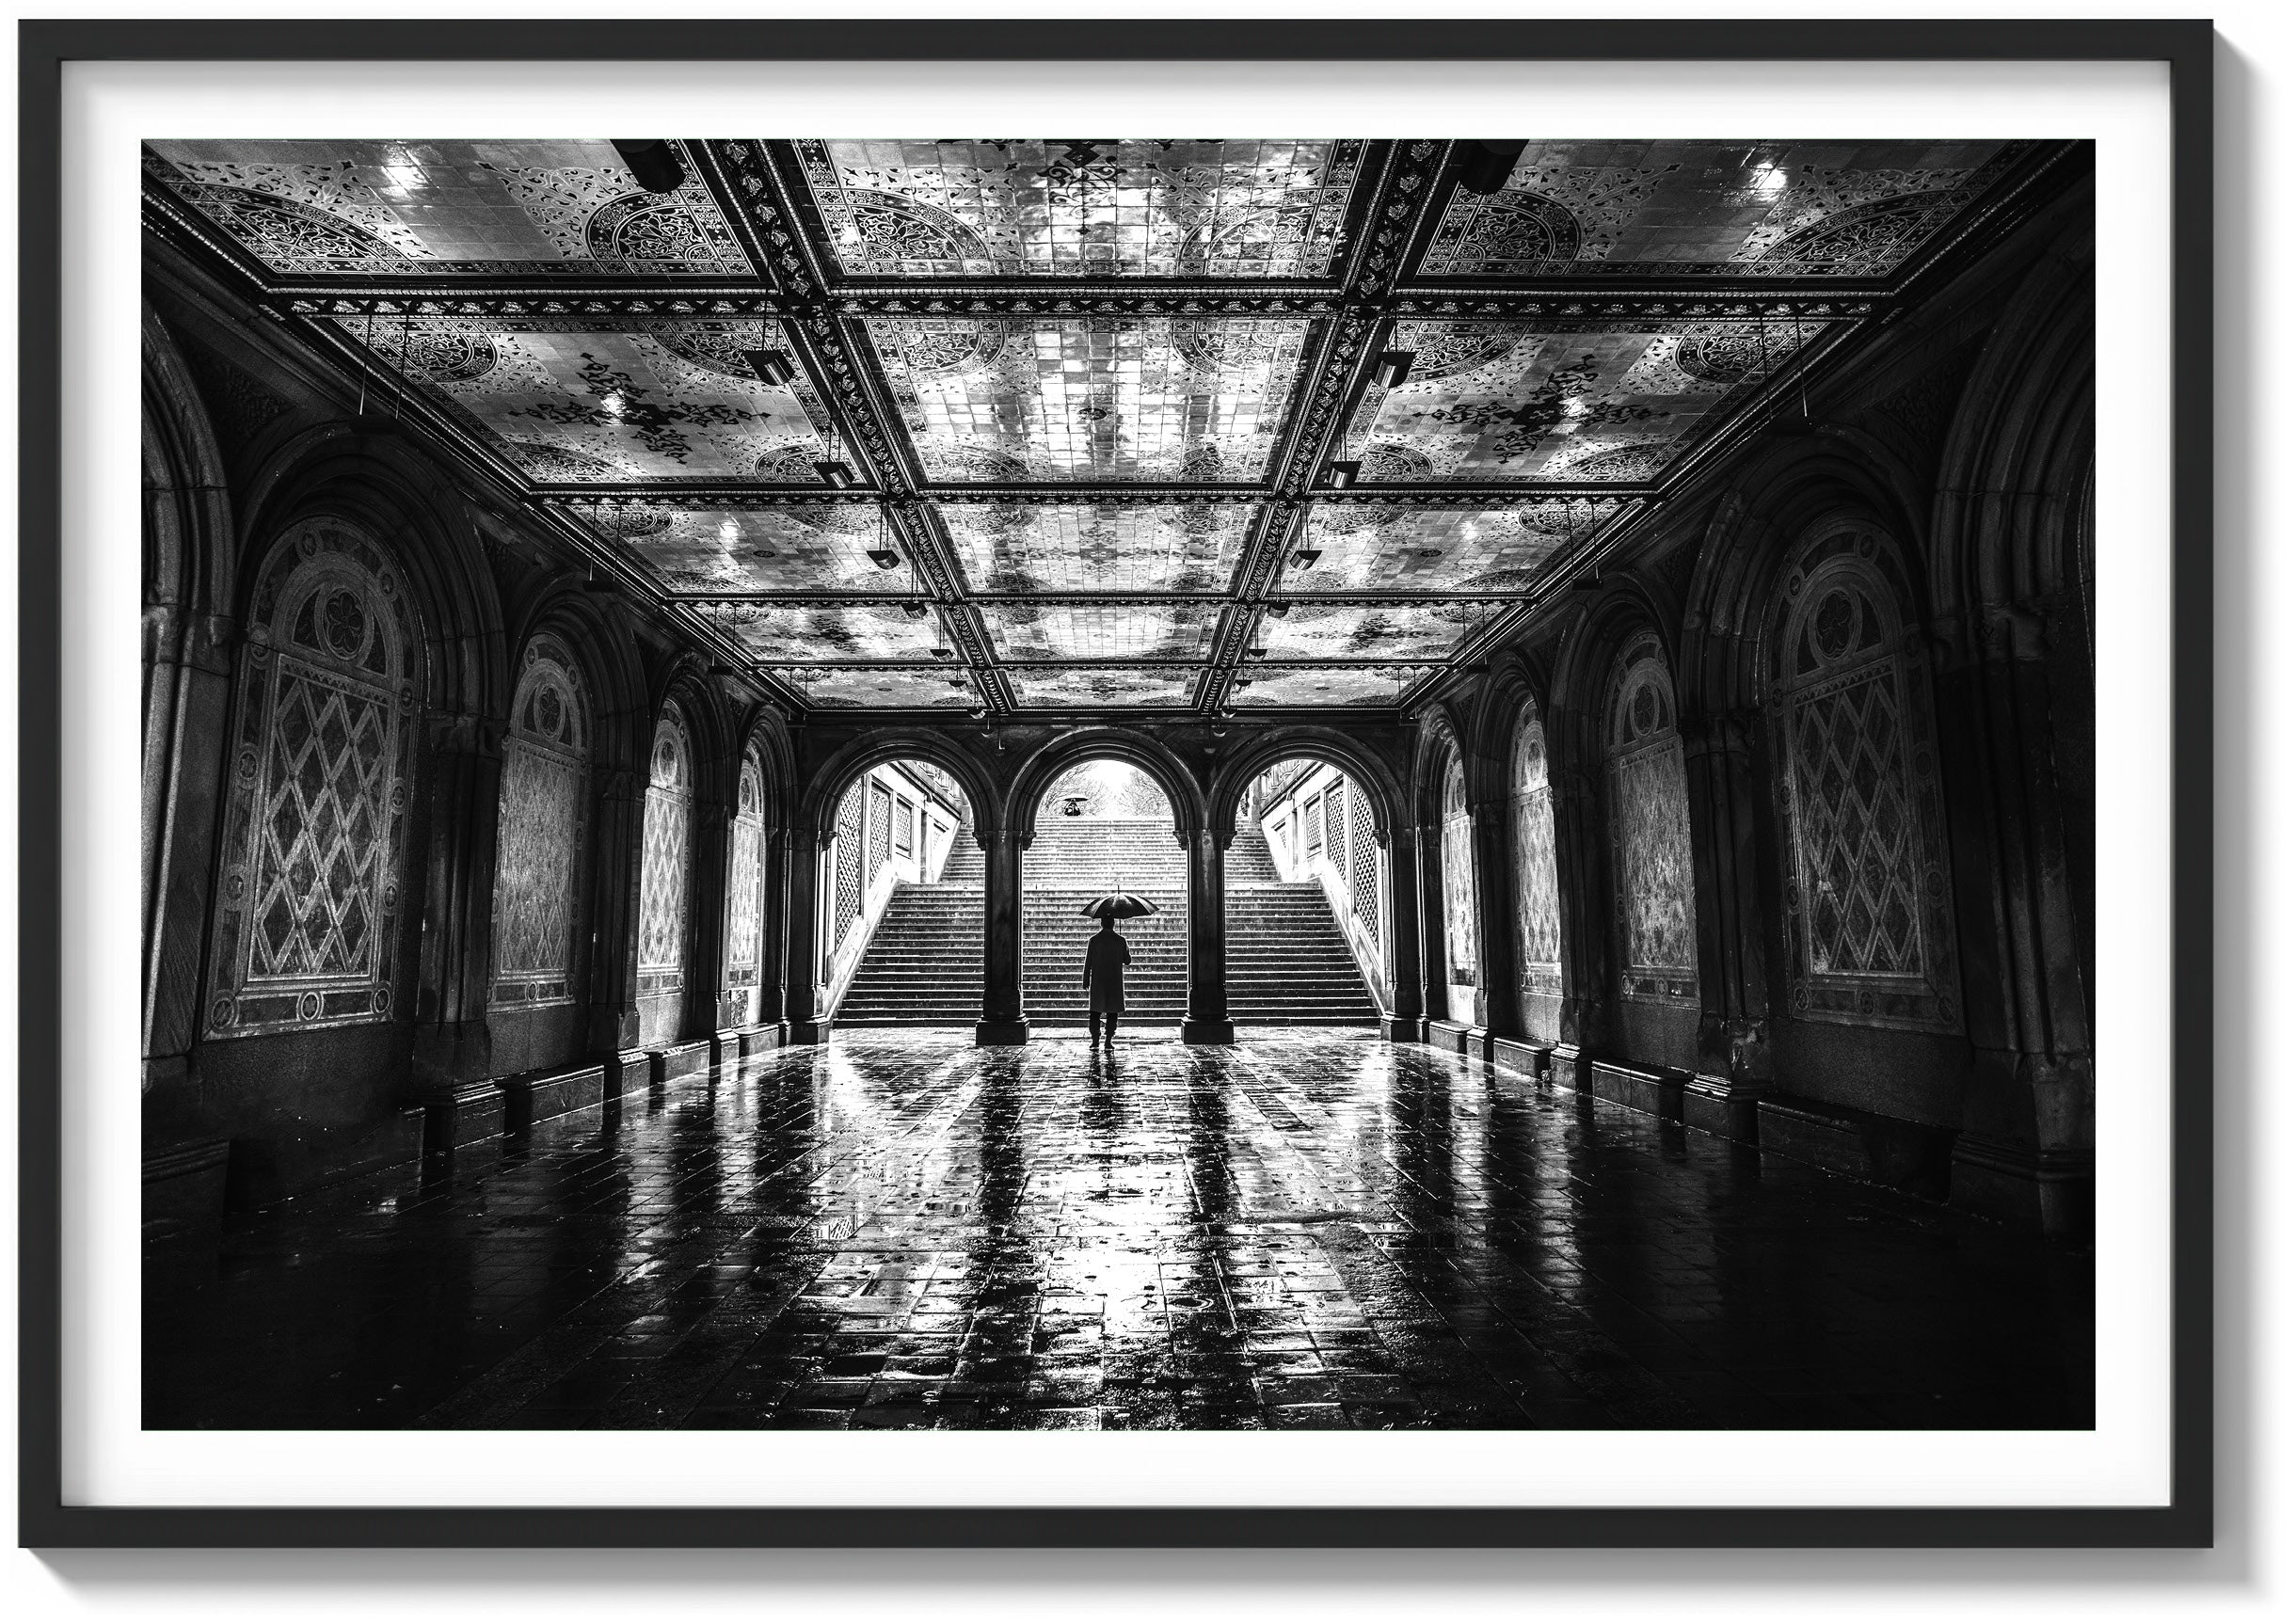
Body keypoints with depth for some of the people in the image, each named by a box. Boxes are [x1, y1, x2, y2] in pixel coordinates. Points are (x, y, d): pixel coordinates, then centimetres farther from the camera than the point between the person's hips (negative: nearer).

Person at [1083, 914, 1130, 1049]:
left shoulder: (1094, 940, -4)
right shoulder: (1121, 940, -4)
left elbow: (1088, 962, -2)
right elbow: (1127, 961, 4)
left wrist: (1086, 981, 5)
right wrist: (1128, 950, 23)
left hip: (1097, 982, 0)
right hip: (1115, 982, 0)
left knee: (1095, 1011, 8)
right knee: (1112, 1012, 5)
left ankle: (1095, 1040, 3)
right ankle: (1108, 1041, 1)